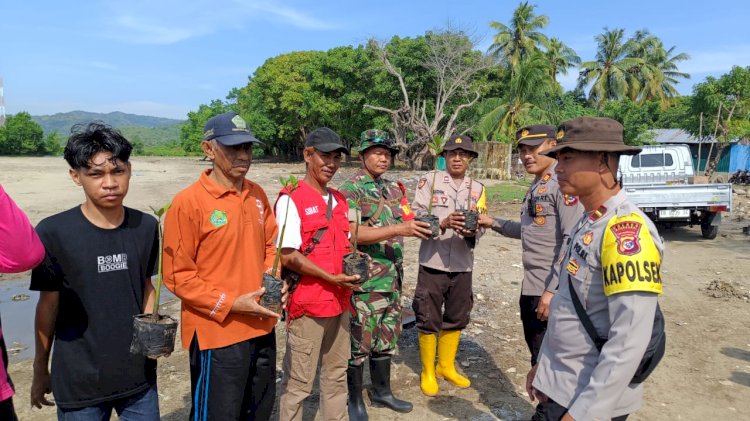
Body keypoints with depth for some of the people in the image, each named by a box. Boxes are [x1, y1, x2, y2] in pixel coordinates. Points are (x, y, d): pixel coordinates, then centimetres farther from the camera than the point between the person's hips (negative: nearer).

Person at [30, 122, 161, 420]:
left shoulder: (146, 227, -4)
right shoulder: (53, 232, -13)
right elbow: (49, 304, -4)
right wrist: (40, 369, 4)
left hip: (139, 373, 3)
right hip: (79, 381, -2)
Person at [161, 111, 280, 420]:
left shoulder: (257, 195, 4)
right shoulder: (188, 202, -15)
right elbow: (177, 275, -13)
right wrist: (231, 303, -17)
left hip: (262, 327, 7)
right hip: (217, 333, -6)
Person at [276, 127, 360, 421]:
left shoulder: (339, 200, 10)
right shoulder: (290, 199, -12)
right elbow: (288, 256, -18)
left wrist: (352, 269, 1)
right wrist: (332, 278, -18)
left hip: (340, 302, 7)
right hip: (307, 304, -7)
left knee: (336, 375, 20)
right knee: (298, 382, 5)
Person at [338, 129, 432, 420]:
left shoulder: (395, 189, 12)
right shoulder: (350, 190, -11)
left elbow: (407, 224, 17)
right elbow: (353, 233, -22)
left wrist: (423, 227, -2)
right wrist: (399, 229, -28)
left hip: (392, 279, 7)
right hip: (364, 282, -7)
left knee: (386, 339, 18)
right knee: (359, 342, 5)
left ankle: (382, 391, 36)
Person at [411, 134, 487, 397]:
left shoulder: (477, 189, 7)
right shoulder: (429, 181, -4)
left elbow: (480, 227, 1)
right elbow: (417, 217, -11)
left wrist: (470, 231, -22)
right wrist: (443, 223, -27)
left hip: (462, 265, 4)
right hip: (432, 262, -3)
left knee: (456, 319, 16)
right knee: (429, 320, 6)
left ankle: (446, 366, 37)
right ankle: (428, 372, 25)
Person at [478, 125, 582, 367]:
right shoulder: (536, 187, 15)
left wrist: (553, 290, -24)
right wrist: (493, 223, 15)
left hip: (552, 290, -9)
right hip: (530, 287, 9)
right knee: (538, 357, 21)